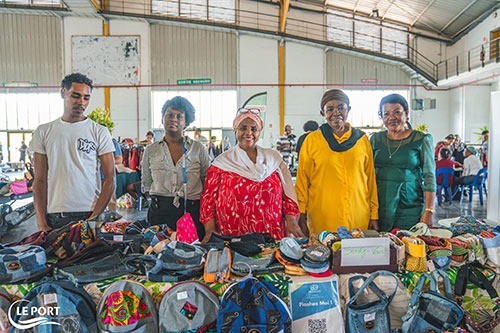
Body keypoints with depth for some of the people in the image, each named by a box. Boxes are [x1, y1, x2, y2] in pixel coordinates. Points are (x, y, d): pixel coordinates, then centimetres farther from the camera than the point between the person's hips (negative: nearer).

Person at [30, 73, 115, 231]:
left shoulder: (99, 132, 1)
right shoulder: (43, 131, 8)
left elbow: (110, 180, -4)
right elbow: (40, 180, 6)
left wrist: (94, 218, -12)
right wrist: (41, 222, -3)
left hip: (89, 214, -2)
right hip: (53, 217, 2)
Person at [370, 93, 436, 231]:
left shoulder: (421, 140, 1)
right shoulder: (375, 139, 8)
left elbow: (429, 178, -2)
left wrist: (428, 212, -11)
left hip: (410, 210, -2)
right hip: (379, 208, 2)